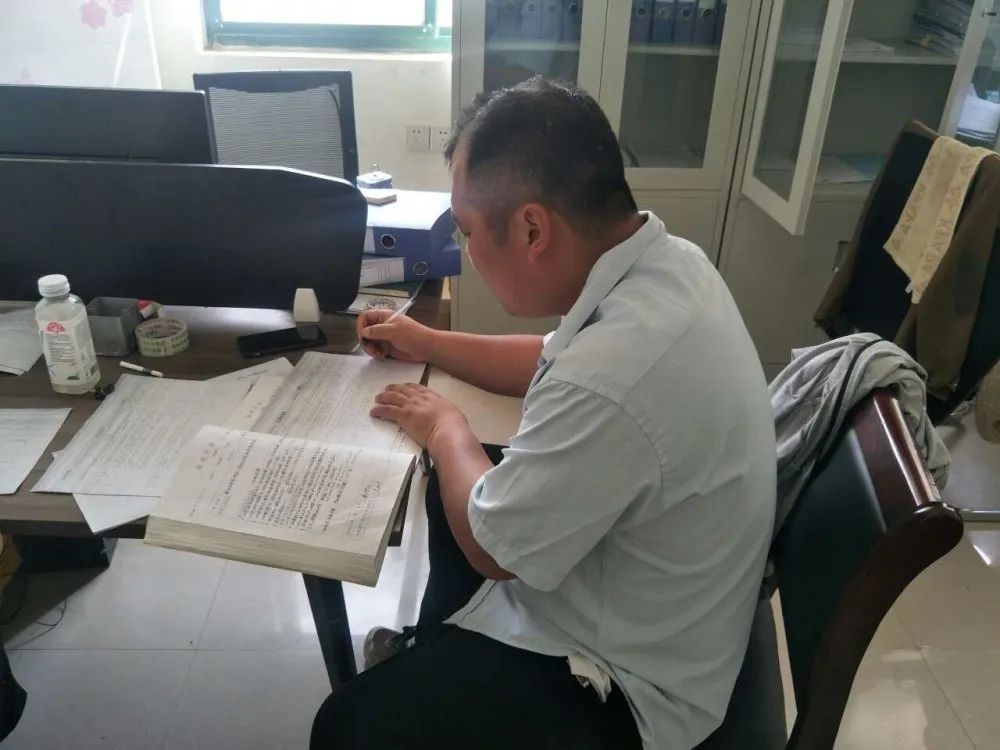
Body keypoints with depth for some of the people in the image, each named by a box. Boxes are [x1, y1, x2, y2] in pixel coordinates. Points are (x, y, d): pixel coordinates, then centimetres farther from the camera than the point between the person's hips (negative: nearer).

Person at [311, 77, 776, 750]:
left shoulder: (613, 381, -40)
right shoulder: (666, 261, -10)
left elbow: (492, 549, -22)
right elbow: (560, 365, 10)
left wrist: (446, 430, -6)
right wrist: (429, 344, 12)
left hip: (627, 681, -8)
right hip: (634, 591, 8)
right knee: (453, 483, 23)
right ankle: (434, 651, 41)